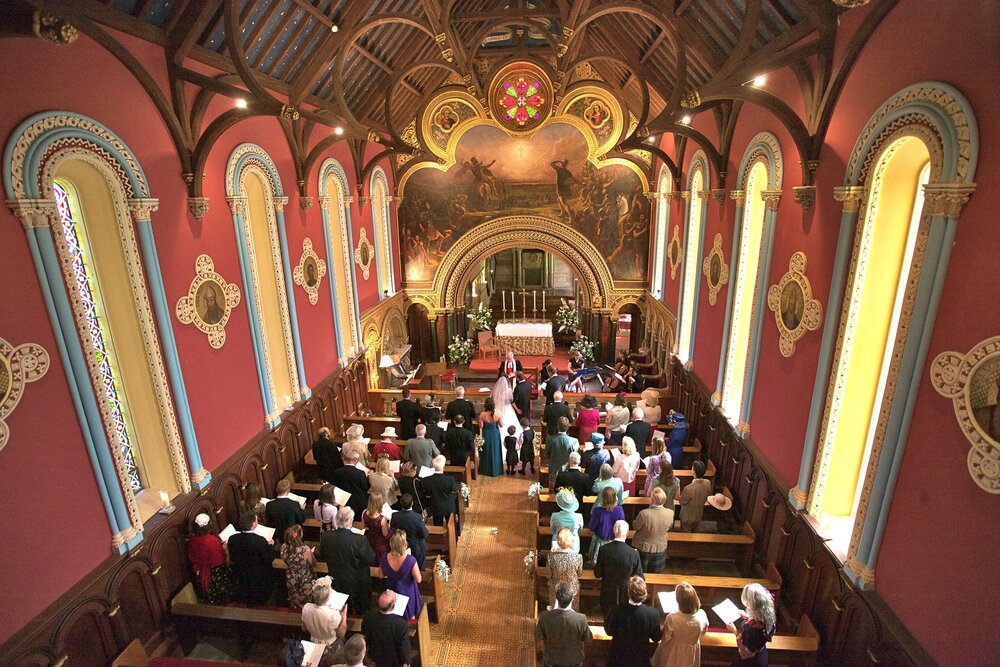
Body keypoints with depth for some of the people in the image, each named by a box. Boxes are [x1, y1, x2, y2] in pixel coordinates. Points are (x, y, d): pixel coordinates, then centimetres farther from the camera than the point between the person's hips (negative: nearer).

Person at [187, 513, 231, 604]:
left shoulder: (191, 541, -16)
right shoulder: (213, 540, -32)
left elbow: (191, 559, 0)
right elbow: (220, 560, -23)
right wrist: (223, 548, -9)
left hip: (200, 574, 5)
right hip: (215, 573, -5)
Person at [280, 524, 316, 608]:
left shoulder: (283, 547, -25)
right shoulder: (305, 550, -38)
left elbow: (287, 563, -3)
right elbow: (313, 563, -17)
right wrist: (310, 553, 0)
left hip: (291, 579, 4)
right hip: (305, 581, -4)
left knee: (295, 598, 34)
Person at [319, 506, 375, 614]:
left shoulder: (325, 537, -24)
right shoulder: (360, 540, -36)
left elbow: (322, 557, -5)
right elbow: (370, 559, -21)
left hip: (337, 582, 3)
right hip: (358, 583, -3)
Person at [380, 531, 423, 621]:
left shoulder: (384, 558, -26)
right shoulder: (410, 560, -36)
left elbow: (381, 575, -6)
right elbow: (418, 580, -21)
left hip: (391, 590, 3)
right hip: (407, 591, -2)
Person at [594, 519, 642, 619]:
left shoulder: (604, 550, -20)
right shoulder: (634, 553, -23)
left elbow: (597, 574, -10)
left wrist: (595, 564, 9)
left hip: (608, 595, 1)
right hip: (625, 596, -1)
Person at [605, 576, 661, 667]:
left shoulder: (617, 611, -29)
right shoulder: (653, 614, -27)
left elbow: (609, 631, -11)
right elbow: (656, 638, -10)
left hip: (619, 657, 0)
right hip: (640, 659, 1)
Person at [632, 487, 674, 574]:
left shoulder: (644, 514, -34)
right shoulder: (670, 513, -22)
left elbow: (636, 527, -14)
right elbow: (669, 528, -2)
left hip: (642, 548, -3)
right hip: (660, 550, 3)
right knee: (654, 576, 26)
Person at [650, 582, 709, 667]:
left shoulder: (672, 618, -38)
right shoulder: (702, 615, -28)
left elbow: (665, 638, -19)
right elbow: (703, 632, -4)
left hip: (674, 654, -3)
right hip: (691, 653, 3)